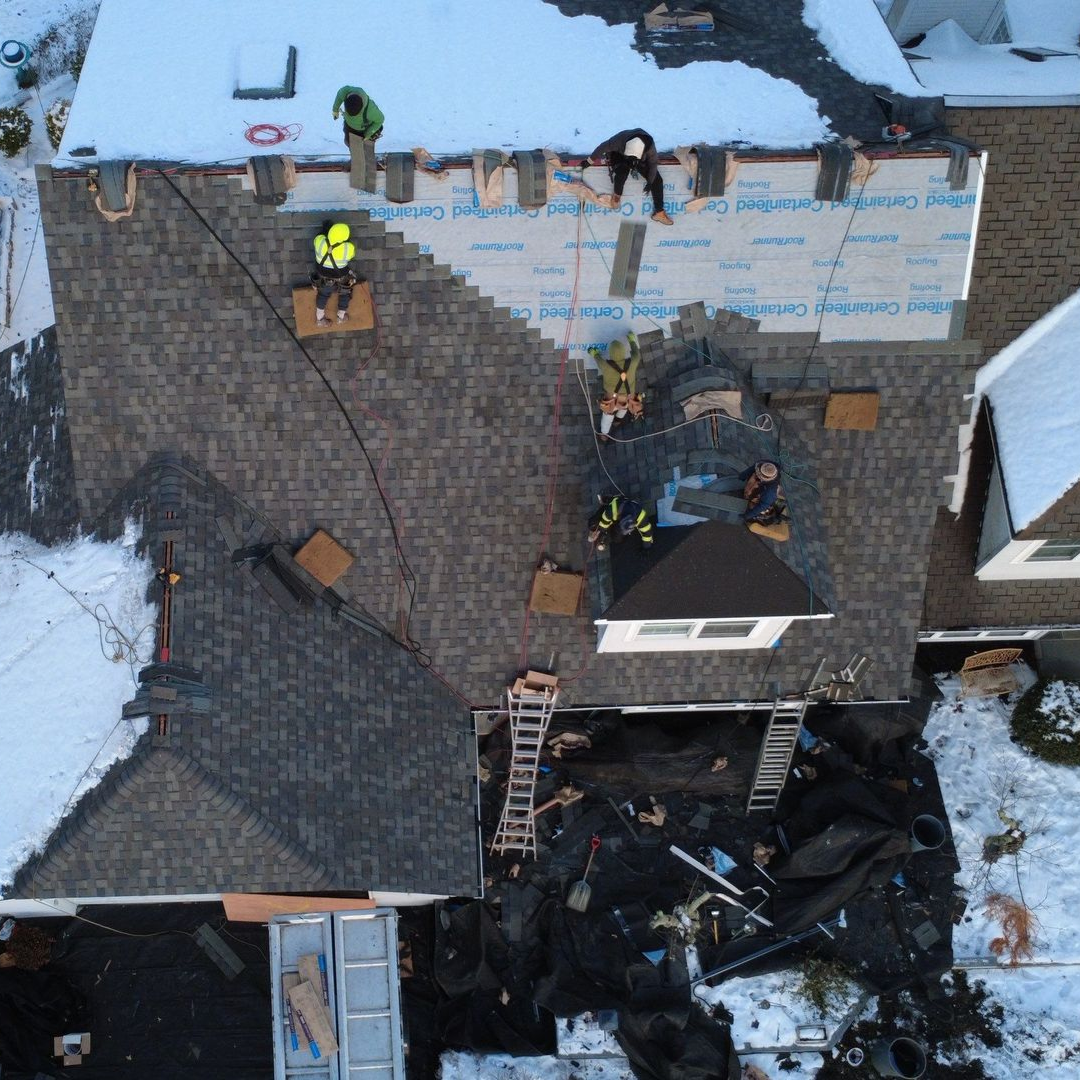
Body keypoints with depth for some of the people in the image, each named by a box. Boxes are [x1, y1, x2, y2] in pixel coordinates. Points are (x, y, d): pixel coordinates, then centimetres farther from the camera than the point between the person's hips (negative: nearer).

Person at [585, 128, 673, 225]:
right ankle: (617, 194, -5)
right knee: (622, 171, -35)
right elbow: (603, 147, -22)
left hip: (641, 160, 2)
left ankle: (659, 212, -5)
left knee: (657, 180, -13)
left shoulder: (649, 145, -34)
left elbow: (653, 162, -18)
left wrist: (650, 182, -17)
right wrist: (591, 159, -9)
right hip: (620, 157, -2)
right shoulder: (619, 140, -38)